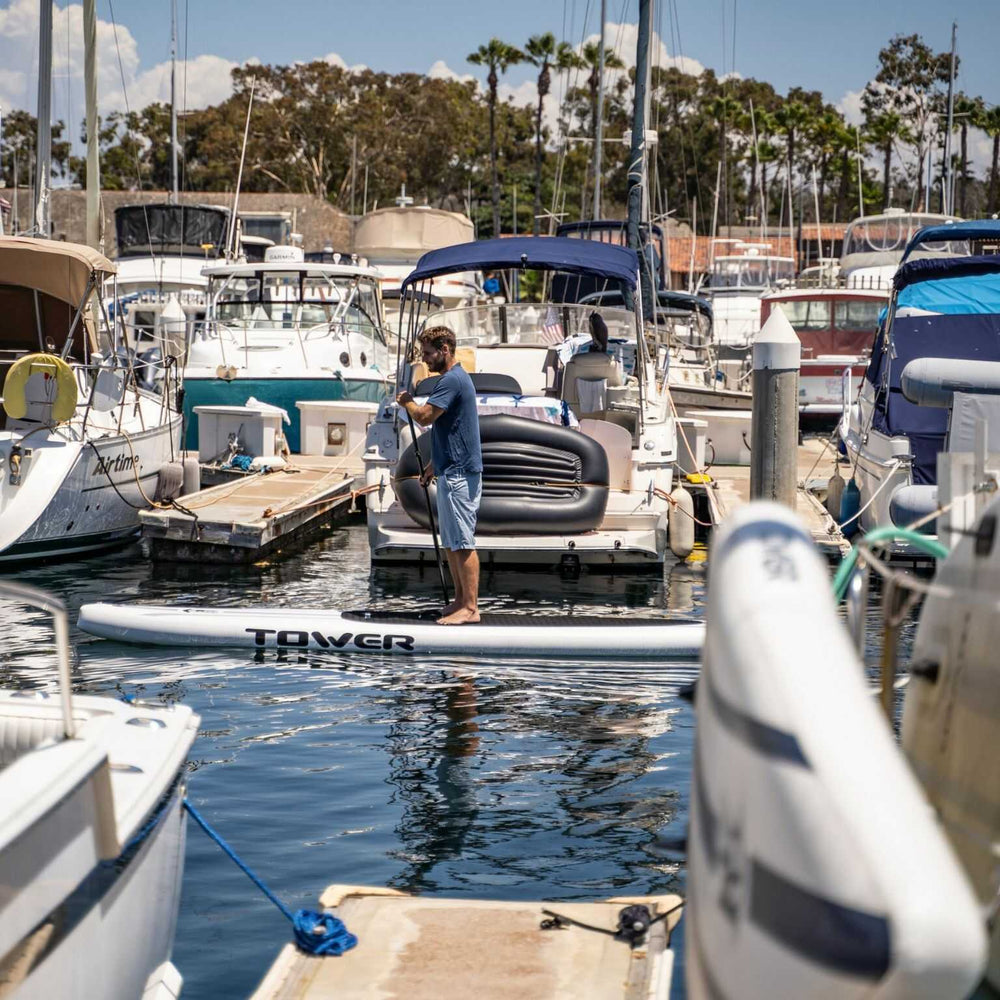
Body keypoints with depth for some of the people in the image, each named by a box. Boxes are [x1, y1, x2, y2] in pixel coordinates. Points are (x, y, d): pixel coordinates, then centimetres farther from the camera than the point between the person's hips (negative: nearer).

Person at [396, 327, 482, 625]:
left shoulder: (452, 380, -16)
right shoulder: (453, 379, 18)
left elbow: (424, 417, -22)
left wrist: (406, 401, -2)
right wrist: (433, 464, 26)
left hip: (459, 474, -11)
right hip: (451, 471, 11)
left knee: (462, 542, -8)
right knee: (450, 542, 14)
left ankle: (471, 608, -6)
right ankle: (461, 600, 20)